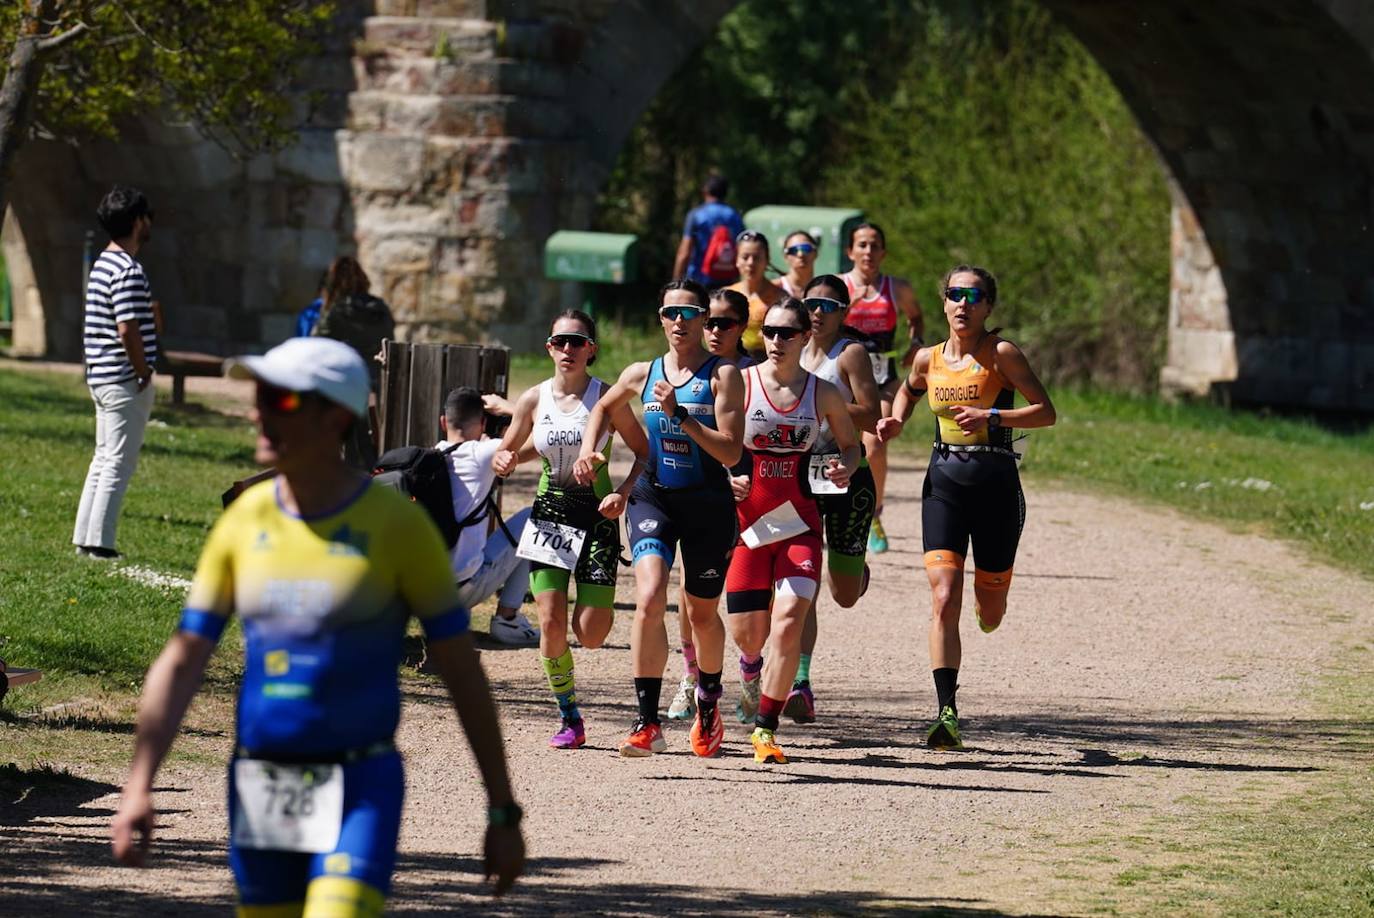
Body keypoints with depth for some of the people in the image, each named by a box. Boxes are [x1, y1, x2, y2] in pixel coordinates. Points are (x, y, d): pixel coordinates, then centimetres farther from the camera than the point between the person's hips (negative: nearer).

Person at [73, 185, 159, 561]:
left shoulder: (103, 264, 13)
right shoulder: (129, 271, -18)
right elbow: (127, 331, -24)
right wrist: (145, 374, -14)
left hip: (100, 376, 10)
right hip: (126, 381, -10)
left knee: (103, 459, 16)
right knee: (119, 463, -4)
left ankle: (84, 538, 19)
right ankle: (98, 542, -3)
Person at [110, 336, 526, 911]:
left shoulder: (396, 524, -8)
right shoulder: (244, 521, 3)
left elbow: (463, 674, -3)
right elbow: (181, 663, 4)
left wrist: (503, 815, -2)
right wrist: (138, 788, -8)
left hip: (361, 793, -5)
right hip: (259, 790, 5)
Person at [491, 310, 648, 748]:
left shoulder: (606, 397, -5)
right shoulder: (534, 400, 2)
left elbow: (644, 451, 2)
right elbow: (504, 456, 13)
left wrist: (623, 493, -14)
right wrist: (503, 462, -11)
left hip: (597, 516, -2)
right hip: (549, 514, 2)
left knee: (591, 634, -8)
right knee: (551, 625, -10)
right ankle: (569, 718, 7)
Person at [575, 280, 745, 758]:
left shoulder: (722, 376, -7)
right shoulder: (642, 375, 4)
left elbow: (731, 452, -16)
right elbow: (604, 407, 26)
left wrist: (681, 417, -24)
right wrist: (588, 450, 11)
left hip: (708, 503, -1)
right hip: (654, 496, 1)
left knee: (702, 614, 13)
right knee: (649, 600, -20)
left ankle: (709, 699, 43)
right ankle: (648, 723, -19)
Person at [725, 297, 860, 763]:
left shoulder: (824, 394, 1)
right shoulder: (739, 384, -3)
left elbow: (851, 444, 16)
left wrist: (844, 468, -6)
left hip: (800, 525, 0)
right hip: (748, 523, 0)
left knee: (787, 624, -17)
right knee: (748, 636, 3)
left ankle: (765, 729, -9)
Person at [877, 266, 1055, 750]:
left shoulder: (1001, 354, -7)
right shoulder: (928, 359, 6)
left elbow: (1046, 411, -8)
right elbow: (909, 389, 28)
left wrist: (992, 418, -21)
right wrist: (895, 421, 9)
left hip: (995, 483, -2)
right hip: (944, 481, 2)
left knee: (988, 611, 11)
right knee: (944, 600, -14)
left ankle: (988, 604, 51)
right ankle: (947, 713, -18)